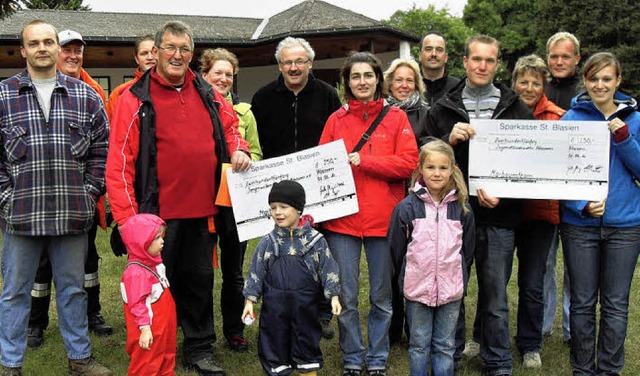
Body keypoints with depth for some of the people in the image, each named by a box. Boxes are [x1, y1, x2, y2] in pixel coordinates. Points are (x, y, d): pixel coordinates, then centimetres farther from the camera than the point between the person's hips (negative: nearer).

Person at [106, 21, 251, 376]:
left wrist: (238, 149, 1)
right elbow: (119, 163, -10)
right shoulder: (136, 99, -6)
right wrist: (126, 217, -16)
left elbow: (230, 125, 24)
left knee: (200, 281, 15)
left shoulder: (207, 94, 7)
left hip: (202, 212, 4)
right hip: (157, 213, -4)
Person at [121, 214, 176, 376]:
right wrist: (145, 328, -26)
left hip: (163, 328, 10)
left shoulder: (155, 263, 7)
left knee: (166, 360, 21)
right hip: (149, 332, -10)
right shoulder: (136, 272, -24)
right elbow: (137, 304, -26)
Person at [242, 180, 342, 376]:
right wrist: (250, 301, 1)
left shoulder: (315, 240, -3)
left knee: (307, 341, 10)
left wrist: (333, 296, -5)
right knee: (275, 342, 8)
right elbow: (256, 272, 4)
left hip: (305, 306, -1)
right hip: (274, 306, 1)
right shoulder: (268, 242, 1)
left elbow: (328, 269, 1)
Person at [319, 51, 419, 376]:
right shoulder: (336, 120, 9)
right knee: (346, 297, 5)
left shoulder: (396, 118, 5)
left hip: (383, 218, -1)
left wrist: (363, 161, -13)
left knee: (382, 296, 9)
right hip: (342, 218, 1)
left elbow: (408, 163, -6)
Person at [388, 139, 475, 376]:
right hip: (417, 289, -1)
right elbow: (396, 250, 2)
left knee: (445, 346, 12)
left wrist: (456, 276, 9)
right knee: (419, 345, 10)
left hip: (451, 290, 1)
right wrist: (410, 276, 7)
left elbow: (468, 250, 10)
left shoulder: (462, 208, 0)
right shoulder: (407, 207, -6)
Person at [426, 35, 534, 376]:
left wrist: (503, 195, -11)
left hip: (499, 219, 0)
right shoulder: (442, 110, 7)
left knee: (495, 298, 7)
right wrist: (448, 140, -14)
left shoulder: (517, 111, 6)